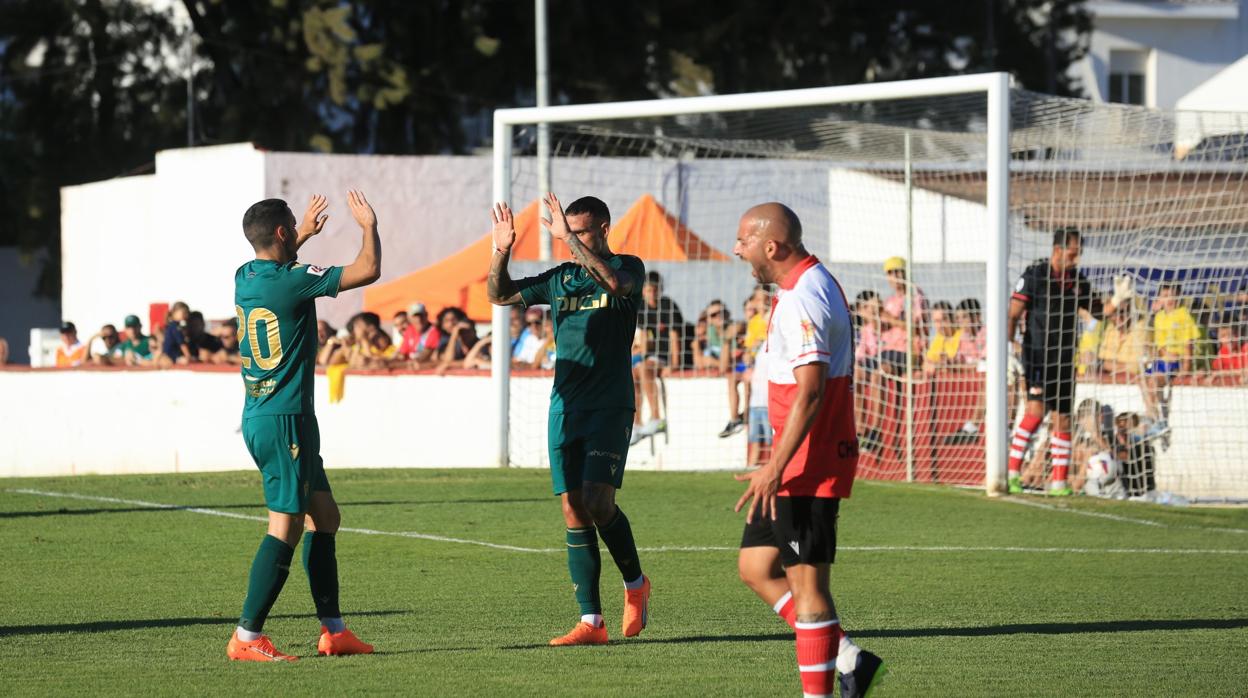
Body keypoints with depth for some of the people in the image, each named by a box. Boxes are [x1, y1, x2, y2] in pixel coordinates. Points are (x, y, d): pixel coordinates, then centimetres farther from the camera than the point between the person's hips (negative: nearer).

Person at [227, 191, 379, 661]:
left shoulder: (245, 277, 8)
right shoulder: (292, 282, -17)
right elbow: (367, 271, -14)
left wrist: (304, 235, 44)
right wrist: (369, 227, 3)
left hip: (258, 417, 10)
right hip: (285, 420, -10)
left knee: (324, 515, 14)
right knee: (286, 527, -8)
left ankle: (333, 631, 15)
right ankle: (247, 637, -10)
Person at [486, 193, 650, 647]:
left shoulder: (628, 268, 0)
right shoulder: (560, 278, 15)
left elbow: (614, 282, -23)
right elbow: (499, 295, 15)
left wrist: (570, 237, -27)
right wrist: (501, 251, -3)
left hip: (609, 406, -5)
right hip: (565, 408, 5)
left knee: (597, 500, -18)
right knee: (574, 513, 1)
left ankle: (635, 583, 7)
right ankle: (591, 622, 3)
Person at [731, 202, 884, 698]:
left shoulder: (802, 299, -18)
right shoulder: (817, 284, 16)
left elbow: (810, 391, -25)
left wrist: (776, 467, -25)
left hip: (807, 467, -11)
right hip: (806, 463, 11)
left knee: (806, 583, -6)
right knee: (755, 566, 12)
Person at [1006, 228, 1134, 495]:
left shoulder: (1078, 280, 9)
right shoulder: (1034, 275, -6)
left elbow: (1098, 311, 17)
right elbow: (1013, 314, -7)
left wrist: (1118, 300, -2)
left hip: (1064, 359, 5)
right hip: (1037, 355, -5)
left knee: (1062, 419, 5)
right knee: (1036, 410, -19)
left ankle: (1059, 482, 11)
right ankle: (1012, 472, -12)